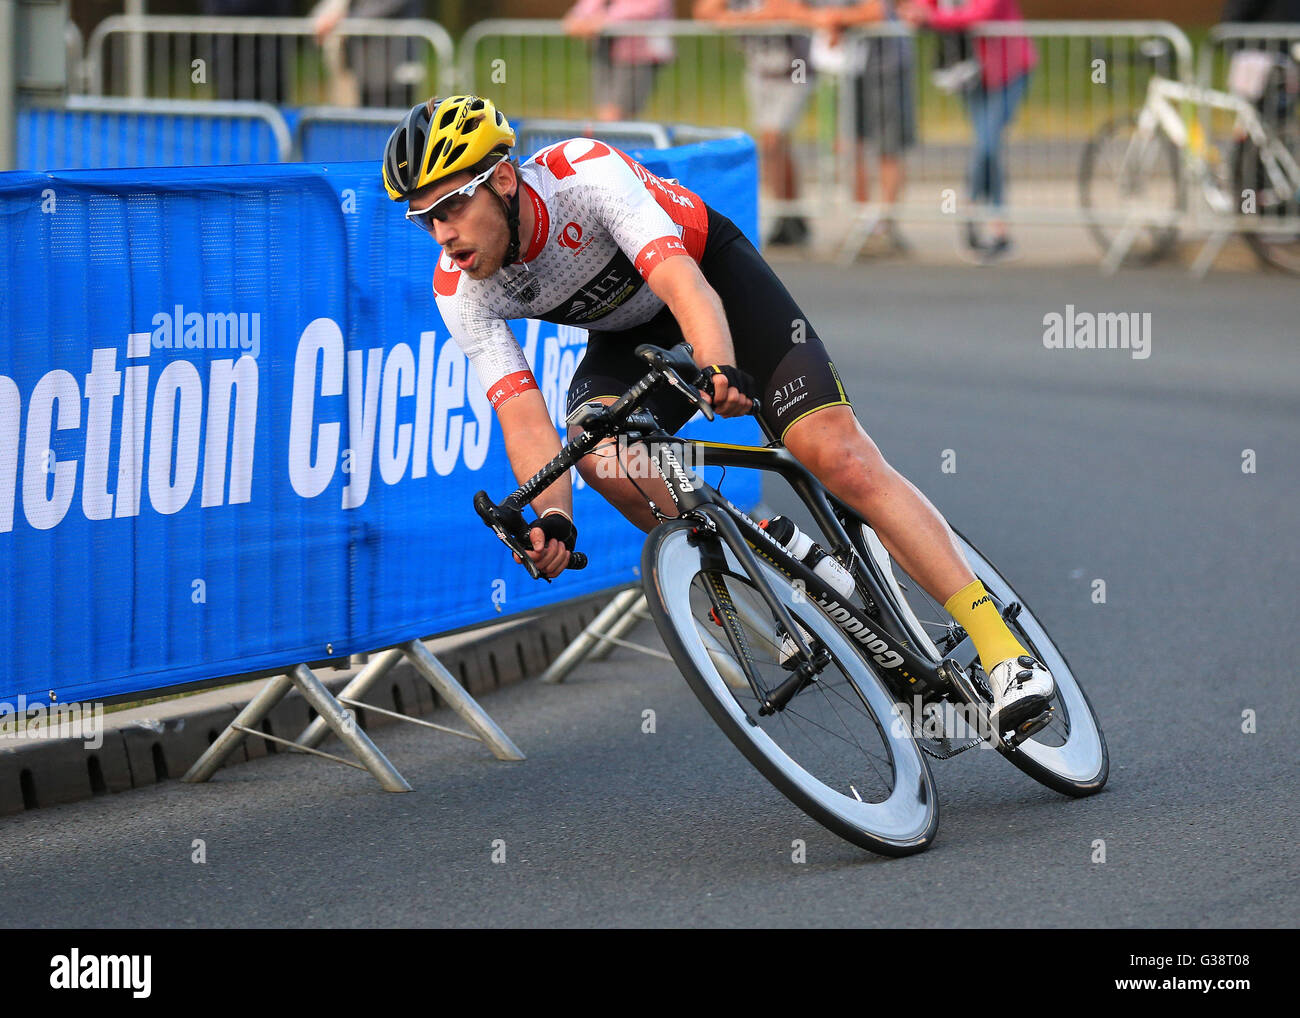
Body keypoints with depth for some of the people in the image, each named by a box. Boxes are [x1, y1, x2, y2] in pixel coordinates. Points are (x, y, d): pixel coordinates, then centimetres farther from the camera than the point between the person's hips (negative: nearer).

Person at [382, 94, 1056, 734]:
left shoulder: (585, 172, -35)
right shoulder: (462, 292, -22)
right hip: (628, 335, 4)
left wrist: (721, 372, -65)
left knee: (837, 454, -19)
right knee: (597, 446, -30)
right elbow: (524, 417, -26)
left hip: (710, 273, -4)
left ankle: (1003, 651, -18)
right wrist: (552, 520, -45)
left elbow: (683, 283, -46)